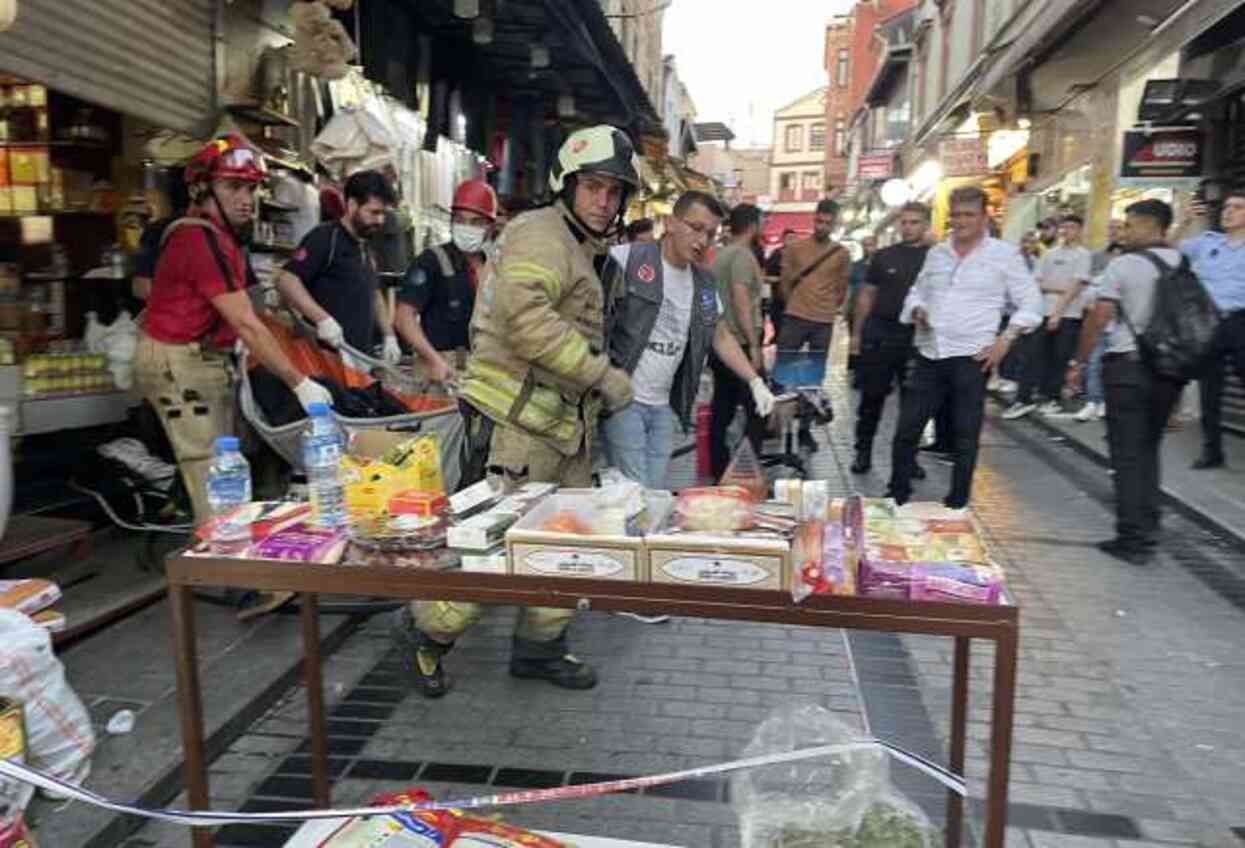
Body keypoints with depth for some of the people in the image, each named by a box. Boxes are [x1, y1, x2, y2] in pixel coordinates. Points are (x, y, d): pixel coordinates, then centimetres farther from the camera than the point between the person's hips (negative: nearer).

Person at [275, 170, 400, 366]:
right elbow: (286, 280, -17)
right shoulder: (325, 238, -7)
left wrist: (389, 336, 17)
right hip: (328, 355, -8)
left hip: (361, 355, 8)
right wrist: (323, 318, -27)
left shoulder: (366, 250, 19)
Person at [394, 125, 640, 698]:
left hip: (565, 424, 10)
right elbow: (525, 317, -27)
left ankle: (540, 648, 30)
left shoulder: (589, 252, 20)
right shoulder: (541, 234, -11)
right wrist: (601, 374, -23)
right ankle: (426, 630, 19)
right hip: (516, 421, -10)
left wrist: (601, 390, 20)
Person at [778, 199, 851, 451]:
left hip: (824, 322, 1)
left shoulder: (842, 254, 3)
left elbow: (842, 287, 14)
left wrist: (830, 307, 12)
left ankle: (805, 429, 16)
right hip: (795, 318, -1)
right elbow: (785, 282, 10)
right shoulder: (795, 248, 0)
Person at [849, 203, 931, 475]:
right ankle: (863, 451, 15)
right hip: (879, 332, 0)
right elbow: (866, 294, 9)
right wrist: (856, 332, 6)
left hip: (917, 336, 0)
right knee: (872, 395, 4)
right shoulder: (884, 256, 6)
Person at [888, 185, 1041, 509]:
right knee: (906, 429, 4)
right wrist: (917, 310, 1)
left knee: (965, 435, 3)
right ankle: (897, 494, 19)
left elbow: (1030, 302, 3)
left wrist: (1005, 340, -7)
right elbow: (917, 292, 23)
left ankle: (957, 503, 15)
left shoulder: (1004, 254, 1)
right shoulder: (936, 252, 13)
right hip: (928, 354, 4)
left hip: (970, 357, -4)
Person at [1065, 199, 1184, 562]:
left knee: (1127, 454, 0)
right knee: (1148, 449, 16)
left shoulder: (1123, 265, -9)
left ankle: (1133, 539, 2)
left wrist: (1078, 362, -1)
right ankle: (1148, 529, 20)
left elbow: (1099, 318, -11)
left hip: (1128, 365, -5)